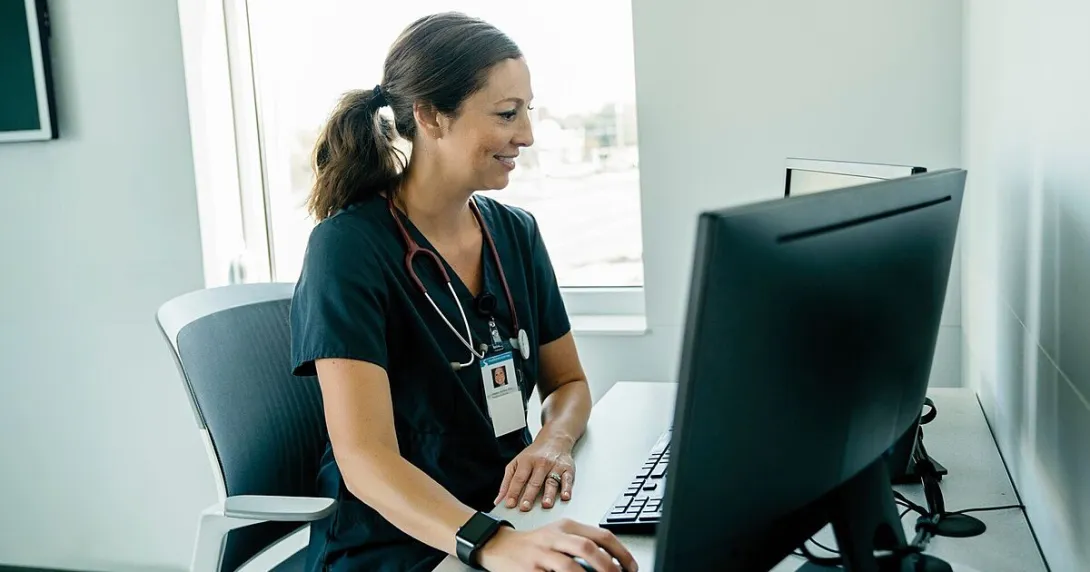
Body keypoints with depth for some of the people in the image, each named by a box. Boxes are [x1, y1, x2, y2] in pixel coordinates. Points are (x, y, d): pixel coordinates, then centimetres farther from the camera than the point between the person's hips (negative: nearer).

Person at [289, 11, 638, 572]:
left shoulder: (517, 233, 4)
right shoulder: (347, 248, -15)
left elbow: (569, 384, 11)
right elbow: (365, 458, -23)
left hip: (511, 523, 6)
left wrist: (553, 442, -11)